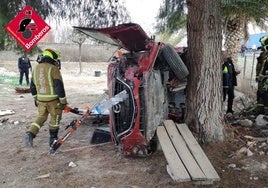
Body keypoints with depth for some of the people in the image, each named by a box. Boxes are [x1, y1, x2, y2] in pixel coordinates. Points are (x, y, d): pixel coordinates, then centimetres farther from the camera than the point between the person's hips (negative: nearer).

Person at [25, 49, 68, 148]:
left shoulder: (36, 68, 8)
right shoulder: (53, 69, -14)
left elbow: (32, 86, 15)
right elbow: (59, 86, -17)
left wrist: (35, 98, 25)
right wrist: (63, 101, -11)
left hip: (40, 99, 6)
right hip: (53, 99, -5)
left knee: (41, 116, 19)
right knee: (55, 118, 11)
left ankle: (30, 133, 1)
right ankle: (53, 139, 20)